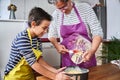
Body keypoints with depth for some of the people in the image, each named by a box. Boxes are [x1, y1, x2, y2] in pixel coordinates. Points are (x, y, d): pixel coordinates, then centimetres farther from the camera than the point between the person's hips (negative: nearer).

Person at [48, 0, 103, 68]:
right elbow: (52, 35, 11)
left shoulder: (85, 8, -8)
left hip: (87, 57, -1)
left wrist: (92, 50, -26)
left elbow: (97, 32, -10)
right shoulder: (56, 14, -1)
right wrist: (57, 45, -9)